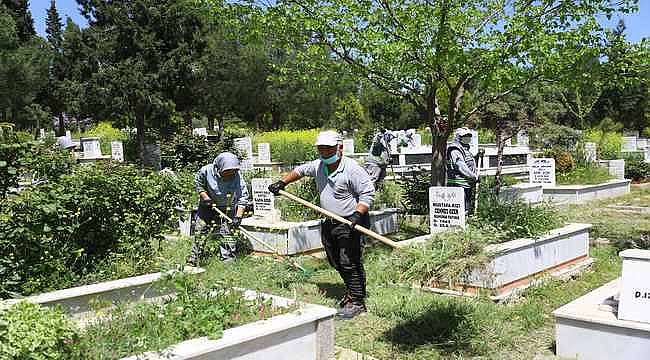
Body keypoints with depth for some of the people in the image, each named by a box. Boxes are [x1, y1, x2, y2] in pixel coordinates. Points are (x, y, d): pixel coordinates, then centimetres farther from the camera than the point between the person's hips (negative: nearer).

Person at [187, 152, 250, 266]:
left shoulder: (237, 177, -24)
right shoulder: (206, 171, -23)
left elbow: (243, 197, -20)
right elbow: (197, 183, -3)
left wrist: (238, 216, -25)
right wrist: (205, 197, -15)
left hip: (227, 209, -1)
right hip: (207, 205, 1)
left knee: (226, 232, -5)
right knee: (201, 231, 3)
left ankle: (228, 259, 8)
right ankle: (193, 258, 16)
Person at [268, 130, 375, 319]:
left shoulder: (352, 169, -16)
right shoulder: (318, 166, 7)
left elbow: (368, 193, -18)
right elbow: (300, 170, 26)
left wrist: (358, 214, -28)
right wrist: (282, 183, 22)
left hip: (351, 223, -8)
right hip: (329, 223, 8)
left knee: (350, 263, -9)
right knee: (336, 262, 15)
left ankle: (357, 302, 1)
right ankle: (352, 292, 32)